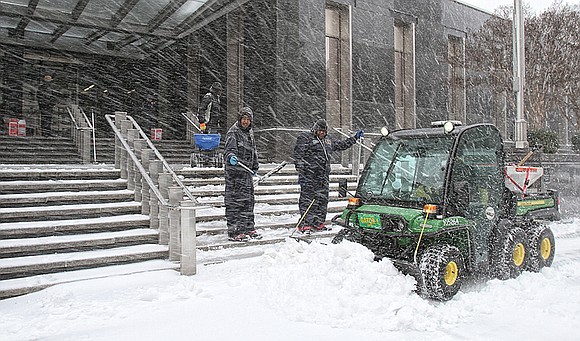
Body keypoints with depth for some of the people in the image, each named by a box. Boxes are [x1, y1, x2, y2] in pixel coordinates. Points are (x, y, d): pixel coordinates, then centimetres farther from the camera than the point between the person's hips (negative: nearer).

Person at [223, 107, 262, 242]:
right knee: (235, 202, -6)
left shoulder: (249, 132, 16)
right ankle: (234, 231, 0)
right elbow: (228, 150, -21)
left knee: (248, 201, 14)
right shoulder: (233, 132, -10)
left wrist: (255, 167, 29)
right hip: (234, 172, -9)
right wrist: (231, 157, -43)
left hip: (247, 172, 9)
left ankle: (248, 228, 25)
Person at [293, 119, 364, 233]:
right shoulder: (305, 138, 1)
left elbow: (342, 145, 34)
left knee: (322, 198, 6)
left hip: (323, 176, 7)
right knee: (307, 199, -8)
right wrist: (300, 171, -13)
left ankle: (318, 223, 15)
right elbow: (298, 155, -5)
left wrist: (355, 138, 33)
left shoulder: (329, 141, 21)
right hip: (309, 175, -7)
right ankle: (305, 224, -6)